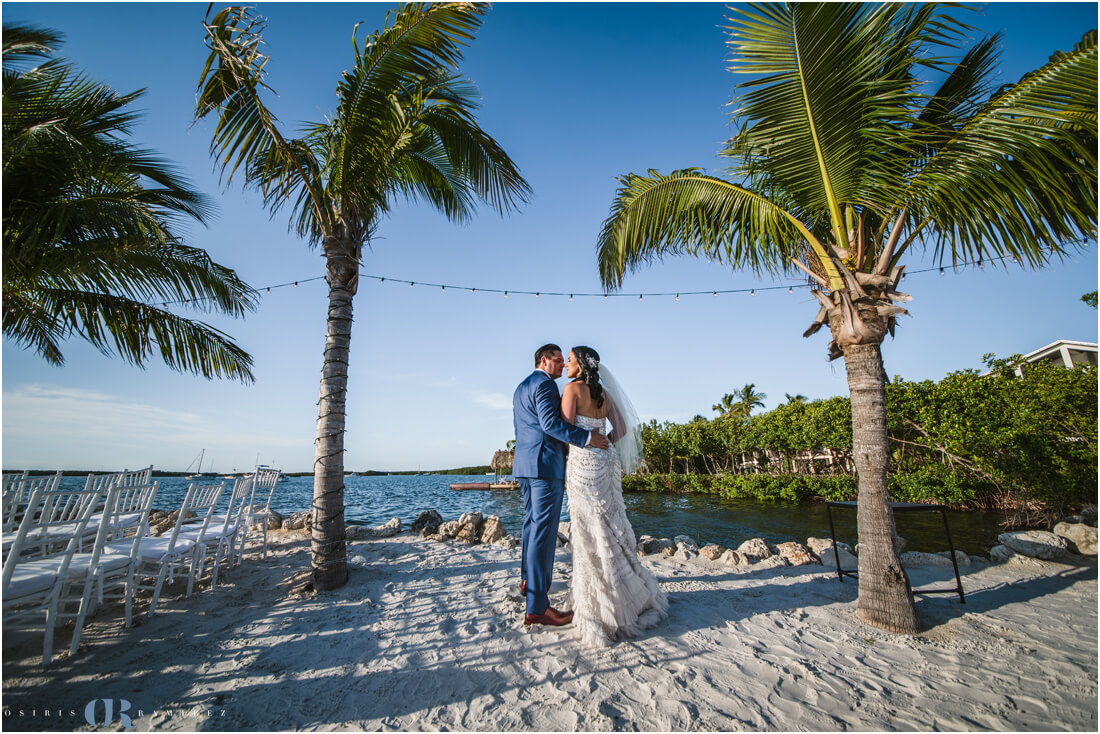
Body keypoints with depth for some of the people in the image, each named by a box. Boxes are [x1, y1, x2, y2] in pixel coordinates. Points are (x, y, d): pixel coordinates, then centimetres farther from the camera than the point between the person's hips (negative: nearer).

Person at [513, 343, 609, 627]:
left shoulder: (521, 387, 20)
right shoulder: (545, 384, -10)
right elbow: (550, 423, -23)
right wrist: (587, 438, -23)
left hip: (524, 463, 11)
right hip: (546, 463, -10)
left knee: (532, 522, 22)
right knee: (544, 530, -9)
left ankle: (528, 579, 37)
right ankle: (537, 606, -5)